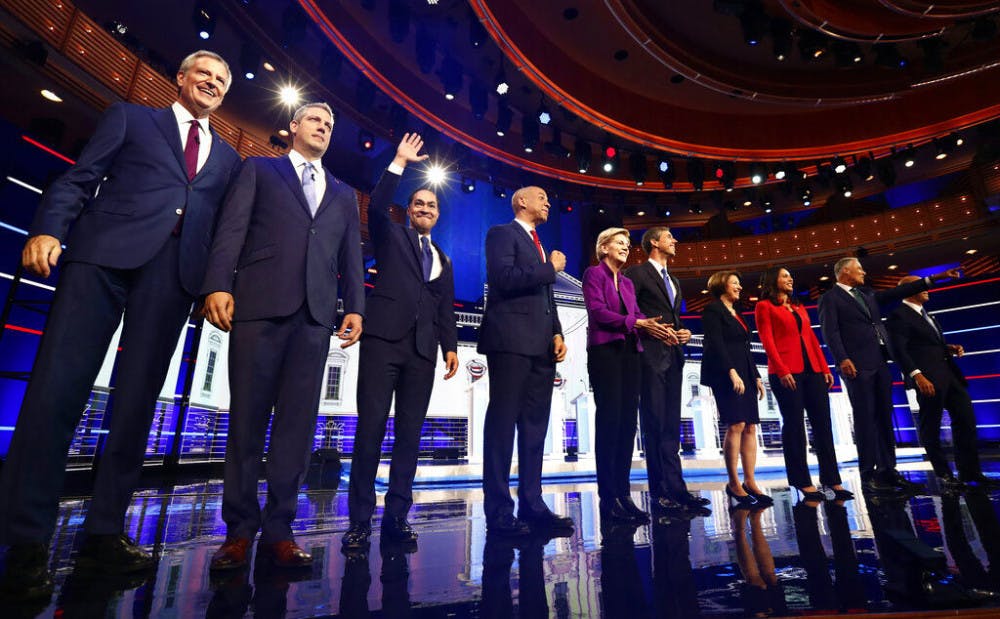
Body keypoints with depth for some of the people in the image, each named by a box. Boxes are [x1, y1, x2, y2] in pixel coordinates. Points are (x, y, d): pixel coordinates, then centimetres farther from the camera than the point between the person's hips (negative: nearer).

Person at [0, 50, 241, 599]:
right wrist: (48, 228, -8)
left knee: (137, 400, 0)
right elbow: (79, 178, 9)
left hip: (177, 270, 2)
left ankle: (104, 532, 8)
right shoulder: (130, 118, 19)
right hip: (106, 252, -1)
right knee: (58, 386, -7)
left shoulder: (228, 158, 24)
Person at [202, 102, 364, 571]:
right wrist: (218, 284, -9)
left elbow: (351, 256, 16)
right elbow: (232, 228, 5)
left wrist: (355, 306, 2)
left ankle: (278, 529, 8)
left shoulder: (344, 194, 25)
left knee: (297, 421, 0)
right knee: (246, 417, 1)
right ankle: (240, 528, 11)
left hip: (316, 312, 2)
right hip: (260, 302, -2)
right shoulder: (259, 170, 18)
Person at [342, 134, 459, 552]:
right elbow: (376, 206, -5)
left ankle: (396, 516, 9)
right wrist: (399, 163, -2)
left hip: (422, 349, 4)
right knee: (371, 426, -7)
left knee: (410, 432, 2)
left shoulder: (444, 261, 24)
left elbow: (446, 310, 17)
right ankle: (359, 519, 1)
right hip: (384, 338, -4)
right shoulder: (391, 236, 16)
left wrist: (450, 346, 3)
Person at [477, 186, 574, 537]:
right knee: (503, 423, -6)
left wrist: (557, 334, 10)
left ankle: (532, 505, 14)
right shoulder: (502, 234, 3)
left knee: (535, 426, 7)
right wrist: (551, 268, -4)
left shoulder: (539, 245, 28)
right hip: (511, 340, -8)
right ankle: (498, 511, 0)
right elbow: (503, 278, -15)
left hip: (541, 346, 8)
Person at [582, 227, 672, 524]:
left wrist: (656, 327, -10)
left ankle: (623, 494, 9)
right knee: (609, 420, -8)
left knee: (628, 422, 3)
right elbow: (598, 311, -11)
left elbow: (637, 313, 10)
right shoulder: (593, 274, 2)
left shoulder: (627, 282, 23)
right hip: (605, 350, -7)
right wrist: (636, 323, -16)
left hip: (629, 352, 7)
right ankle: (609, 498, -2)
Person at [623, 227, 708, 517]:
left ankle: (673, 489, 12)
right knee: (655, 424, -6)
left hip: (673, 355, 8)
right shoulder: (637, 272, 0)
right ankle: (662, 492, -2)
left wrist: (684, 333, 8)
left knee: (670, 425, 7)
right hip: (650, 355, -8)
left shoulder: (674, 281, 26)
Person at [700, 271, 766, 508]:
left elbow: (745, 349, 22)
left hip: (745, 375, 8)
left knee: (750, 427, 2)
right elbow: (716, 344, -13)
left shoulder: (736, 314, 23)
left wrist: (756, 376, 15)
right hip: (726, 375, -8)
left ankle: (749, 482, 6)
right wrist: (731, 372, -21)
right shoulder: (713, 309, -2)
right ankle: (733, 484, -4)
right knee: (735, 425, -12)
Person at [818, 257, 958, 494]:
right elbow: (831, 332, -12)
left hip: (879, 362, 8)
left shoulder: (867, 294, 23)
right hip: (857, 365, -8)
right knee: (865, 419, -7)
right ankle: (868, 476, -2)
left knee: (884, 417, 8)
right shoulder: (830, 298, -2)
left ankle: (888, 471, 15)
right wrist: (842, 359, -23)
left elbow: (897, 293, 25)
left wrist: (934, 278, 20)